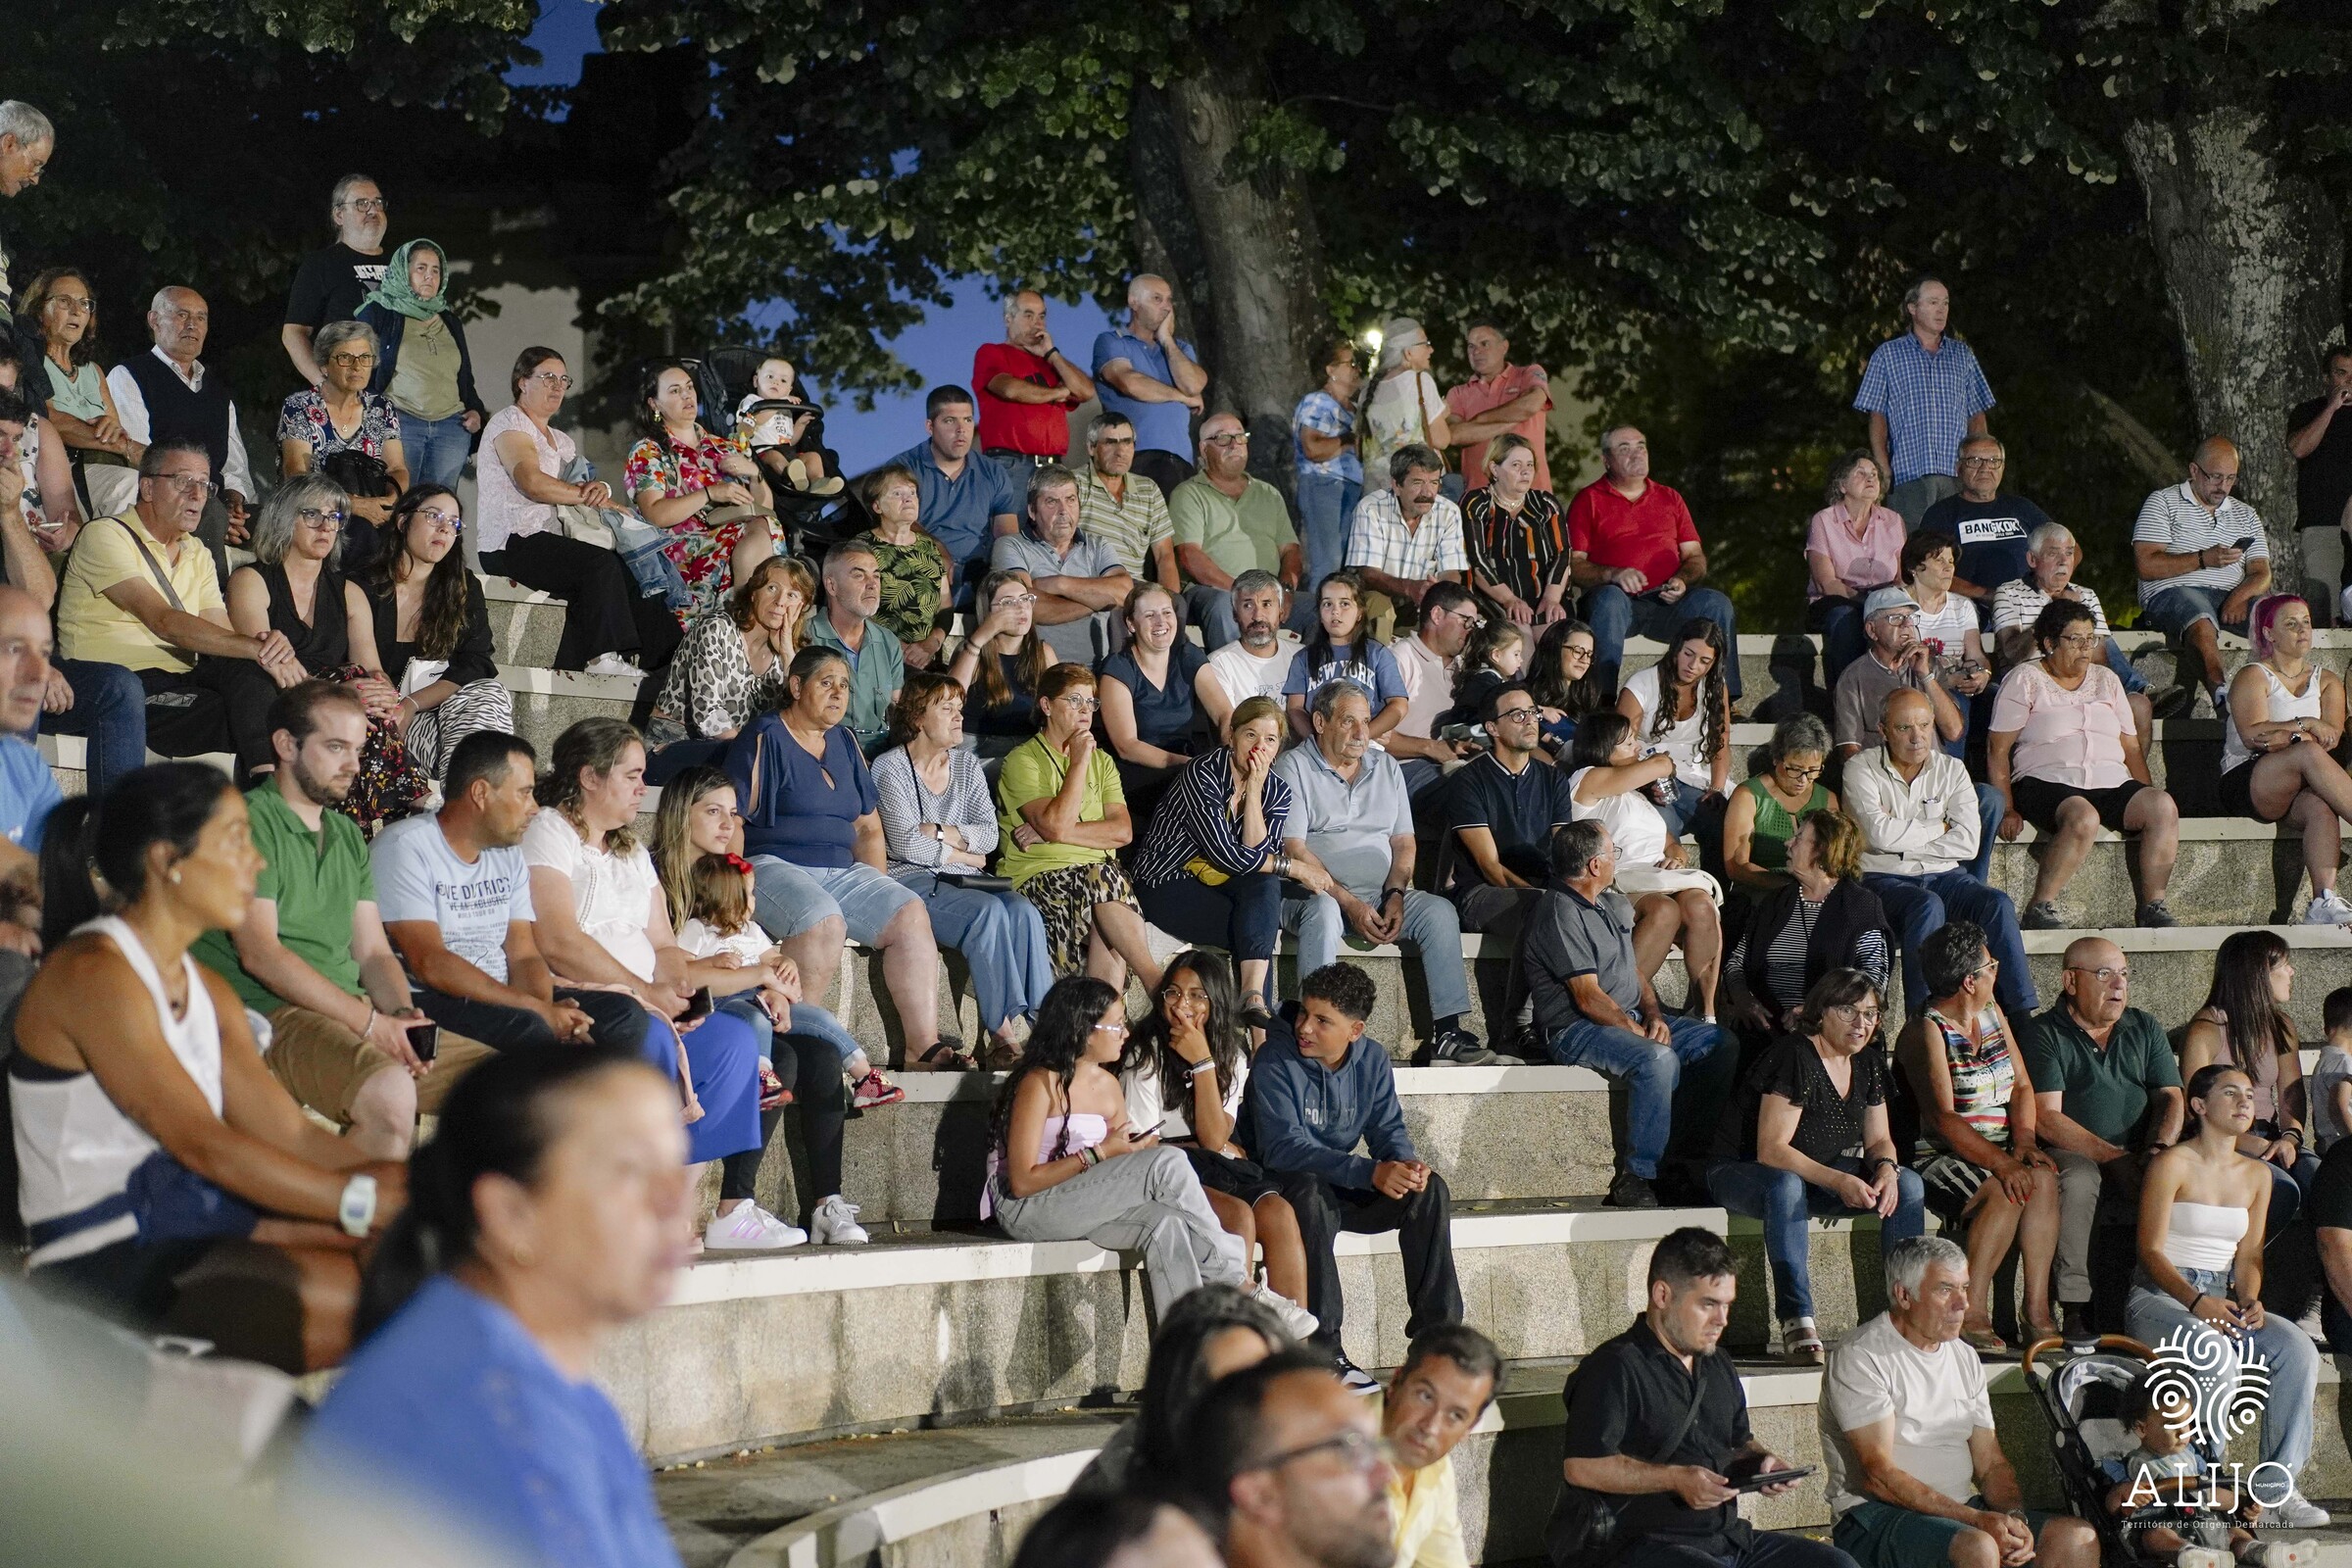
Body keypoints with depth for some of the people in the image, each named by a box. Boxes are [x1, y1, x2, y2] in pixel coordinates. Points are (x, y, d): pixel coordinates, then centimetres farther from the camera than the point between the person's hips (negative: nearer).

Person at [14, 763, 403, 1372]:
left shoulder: (206, 990, 17)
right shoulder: (92, 972, -12)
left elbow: (289, 1132, 7)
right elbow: (201, 1143, -19)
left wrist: (410, 1182, -8)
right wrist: (363, 1201, -24)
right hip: (104, 1258, -9)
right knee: (346, 1294, -27)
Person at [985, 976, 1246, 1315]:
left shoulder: (1107, 1085, 11)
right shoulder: (1041, 1083, -13)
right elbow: (1022, 1181, -18)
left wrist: (1136, 1148, -12)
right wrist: (1098, 1154, -20)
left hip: (1083, 1204, 7)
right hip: (1024, 1209, -7)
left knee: (1165, 1225, -27)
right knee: (1168, 1163, -23)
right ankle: (1233, 1281, -14)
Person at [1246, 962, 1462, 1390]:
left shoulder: (1372, 1059, 0)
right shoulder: (1275, 1058, -18)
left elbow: (1388, 1129, 1)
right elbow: (1284, 1147, -27)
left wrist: (1406, 1163, -26)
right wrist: (1371, 1173, -38)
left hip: (1341, 1187, 6)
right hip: (1281, 1188, -6)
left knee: (1429, 1189, -15)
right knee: (1311, 1193, -39)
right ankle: (1323, 1350, -39)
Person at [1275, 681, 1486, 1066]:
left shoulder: (1386, 767, 17)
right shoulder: (1293, 767, -1)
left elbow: (1404, 842, 14)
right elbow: (1294, 849, -10)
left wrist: (1395, 894, -7)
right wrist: (1350, 904, -19)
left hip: (1382, 893, 5)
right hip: (1317, 891, -5)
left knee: (1439, 911, -20)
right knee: (1323, 911, -38)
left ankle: (1447, 1033, -24)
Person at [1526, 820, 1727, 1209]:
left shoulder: (1610, 904, 16)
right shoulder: (1560, 914, -15)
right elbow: (1589, 998, -19)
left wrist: (1653, 1014, 1)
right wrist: (1641, 1034, -17)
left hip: (1629, 1017, 10)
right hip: (1576, 1030, -10)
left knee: (1717, 1040, -4)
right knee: (1658, 1059, -35)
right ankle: (1636, 1177, -31)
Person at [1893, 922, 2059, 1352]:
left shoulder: (1993, 1014, 14)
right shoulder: (1926, 1032, -10)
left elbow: (2022, 1086, 11)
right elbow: (1942, 1119, -19)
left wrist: (2024, 1142, -9)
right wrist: (2001, 1164, -28)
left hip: (2001, 1151, 6)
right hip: (1942, 1157, -6)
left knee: (2043, 1178, -25)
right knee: (2007, 1192, -33)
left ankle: (2038, 1312, -28)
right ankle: (1970, 1314, -28)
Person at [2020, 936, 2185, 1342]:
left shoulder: (2145, 1030, 18)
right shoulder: (2045, 1034, 2)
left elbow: (2170, 1097, 10)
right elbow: (2047, 1119, -10)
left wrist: (2158, 1150, -13)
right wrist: (2116, 1159, -19)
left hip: (2138, 1164, 4)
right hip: (2073, 1156, -4)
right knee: (2078, 1179, -38)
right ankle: (2075, 1308, -32)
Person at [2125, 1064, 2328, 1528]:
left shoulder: (2256, 1176, 14)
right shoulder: (2172, 1164, -5)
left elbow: (2248, 1255, 11)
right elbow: (2151, 1251, -10)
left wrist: (2250, 1300, -11)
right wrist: (2196, 1301, -25)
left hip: (2224, 1299, 6)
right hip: (2160, 1296, -6)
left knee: (2297, 1348, -22)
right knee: (2216, 1351, -36)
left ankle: (2277, 1486, -21)